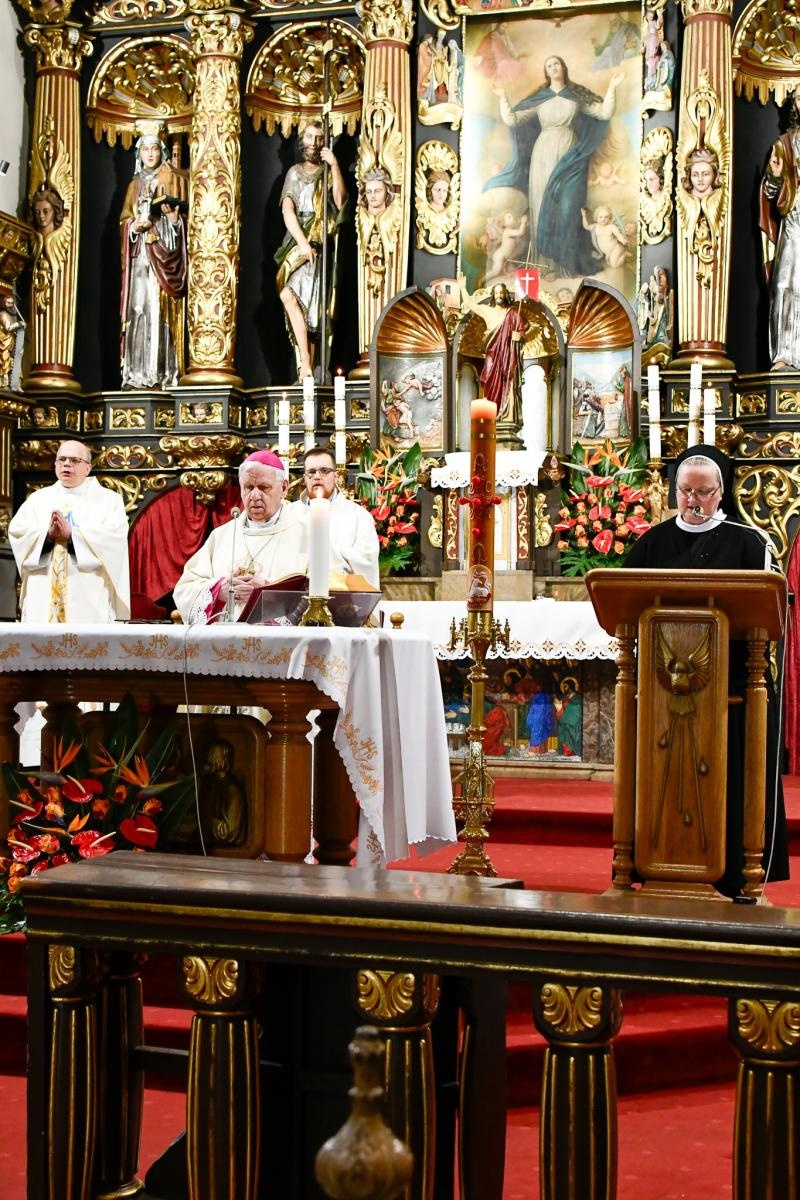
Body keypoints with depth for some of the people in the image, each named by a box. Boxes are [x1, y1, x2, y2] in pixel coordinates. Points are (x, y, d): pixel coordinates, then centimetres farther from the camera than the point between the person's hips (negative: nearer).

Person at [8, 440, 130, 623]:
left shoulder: (108, 499, 10)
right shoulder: (38, 498, 19)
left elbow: (115, 535, -7)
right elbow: (16, 530, 5)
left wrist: (72, 534, -15)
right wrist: (47, 534, -12)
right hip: (43, 594, 3)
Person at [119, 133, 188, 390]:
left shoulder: (173, 180, 8)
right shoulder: (135, 184, 20)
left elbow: (183, 215, 3)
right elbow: (124, 218, 16)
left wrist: (174, 216, -19)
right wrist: (135, 225, -5)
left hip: (163, 251, -4)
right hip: (138, 252, 4)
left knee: (160, 309, -11)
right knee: (137, 309, -3)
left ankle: (161, 372, -13)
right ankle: (136, 372, -3)